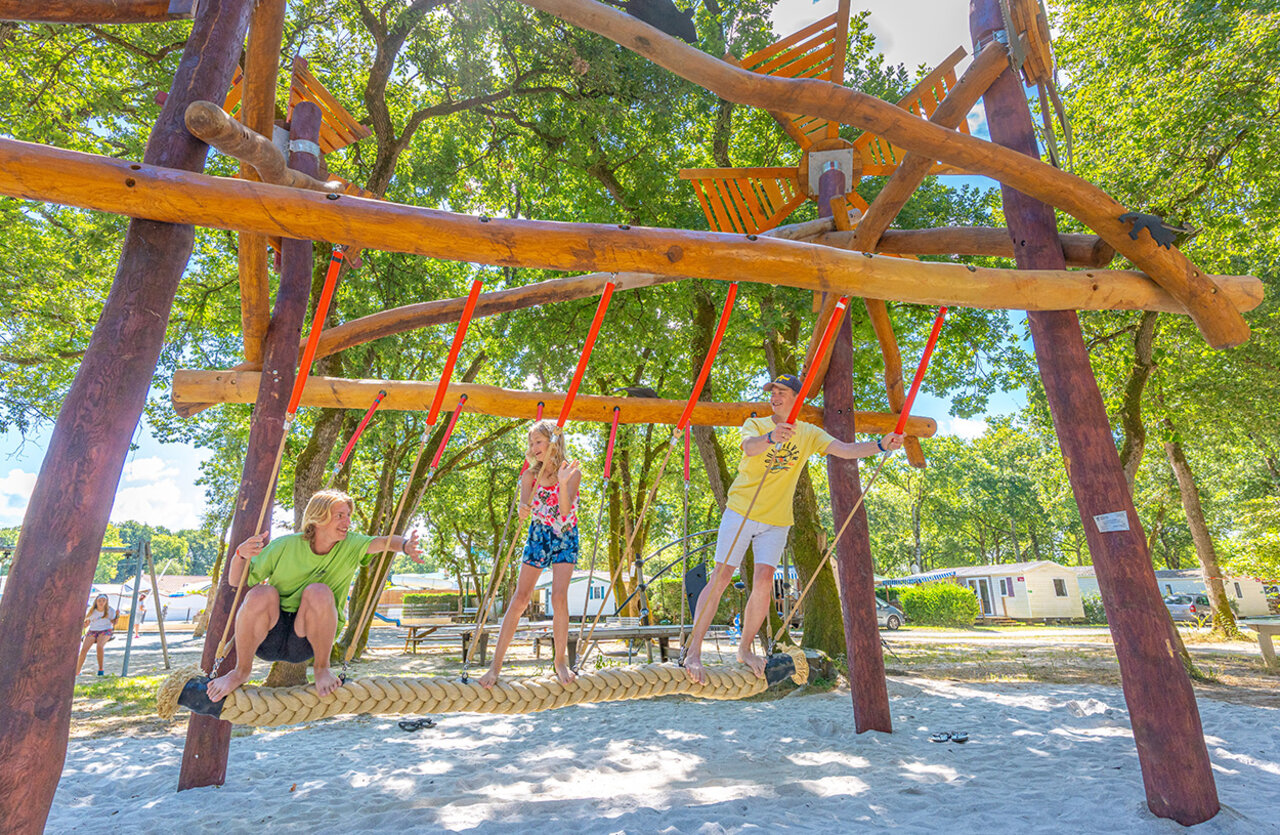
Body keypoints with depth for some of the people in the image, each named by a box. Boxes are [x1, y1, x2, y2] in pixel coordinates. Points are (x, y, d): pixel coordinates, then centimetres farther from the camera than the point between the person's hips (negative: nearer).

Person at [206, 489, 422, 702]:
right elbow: (234, 581, -1)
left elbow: (383, 541, -20)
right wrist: (240, 554, -23)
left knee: (319, 592, -30)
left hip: (305, 644, 0)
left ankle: (322, 667, -11)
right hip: (268, 637, 0)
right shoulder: (286, 546, -6)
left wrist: (405, 545, -43)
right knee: (261, 594, -30)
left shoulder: (349, 546, -3)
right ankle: (242, 671, -8)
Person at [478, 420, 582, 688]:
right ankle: (496, 664, 3)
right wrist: (523, 510, -37)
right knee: (519, 600, -3)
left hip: (565, 540, -2)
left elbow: (565, 510, -21)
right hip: (538, 538, 2)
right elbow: (524, 510, -13)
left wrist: (563, 482, -37)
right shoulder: (530, 475, -2)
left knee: (559, 598, -14)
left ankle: (561, 661, 4)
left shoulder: (572, 472, -10)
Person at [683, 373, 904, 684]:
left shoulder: (809, 434, 5)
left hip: (777, 519, 3)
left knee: (764, 582, -4)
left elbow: (845, 450, -8)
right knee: (721, 577, -6)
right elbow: (749, 447, -27)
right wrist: (771, 438, -50)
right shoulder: (755, 424, -4)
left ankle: (745, 649, 16)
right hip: (741, 512, -3)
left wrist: (880, 445, -25)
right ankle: (693, 651, -2)